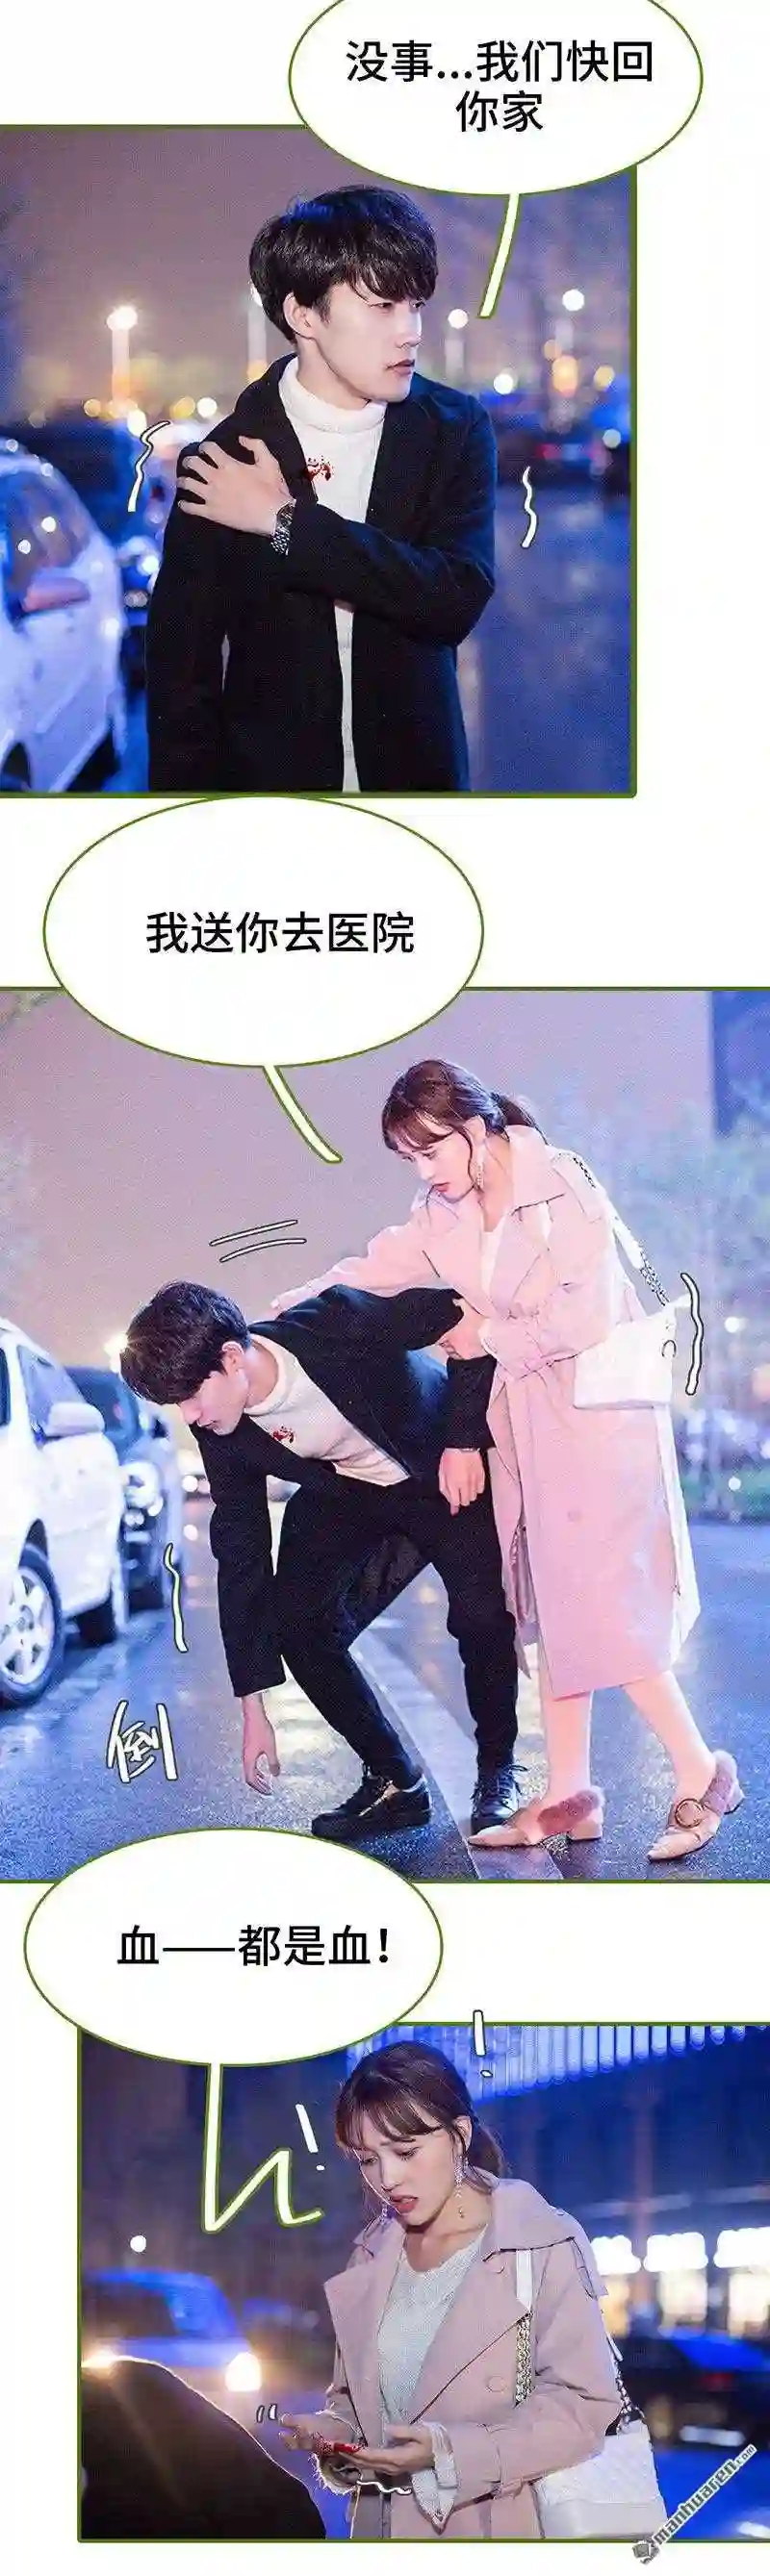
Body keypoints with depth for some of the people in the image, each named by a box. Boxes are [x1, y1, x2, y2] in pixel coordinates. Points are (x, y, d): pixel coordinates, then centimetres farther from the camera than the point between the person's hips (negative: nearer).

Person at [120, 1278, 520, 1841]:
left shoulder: (338, 1324, -35)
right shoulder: (221, 1429, -18)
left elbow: (471, 1313, -26)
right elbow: (240, 1556, -11)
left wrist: (464, 1440, -31)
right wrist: (254, 1711, -10)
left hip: (452, 1474, -4)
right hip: (348, 1496, 5)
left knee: (482, 1617, -21)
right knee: (294, 1618, -13)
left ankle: (497, 1773, 5)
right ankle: (393, 1780, 3)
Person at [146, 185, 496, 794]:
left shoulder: (456, 430, -4)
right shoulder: (223, 460, -9)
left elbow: (459, 599, -18)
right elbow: (181, 673, -7)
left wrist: (289, 524, -20)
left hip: (416, 768, 2)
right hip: (268, 773, -2)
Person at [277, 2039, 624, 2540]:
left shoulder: (544, 2244, -11)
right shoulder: (371, 2257, 7)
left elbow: (582, 2401, -16)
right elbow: (355, 2394, 14)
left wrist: (450, 2452, -27)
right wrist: (337, 2430, -9)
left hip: (504, 2527, -5)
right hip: (386, 2524, 5)